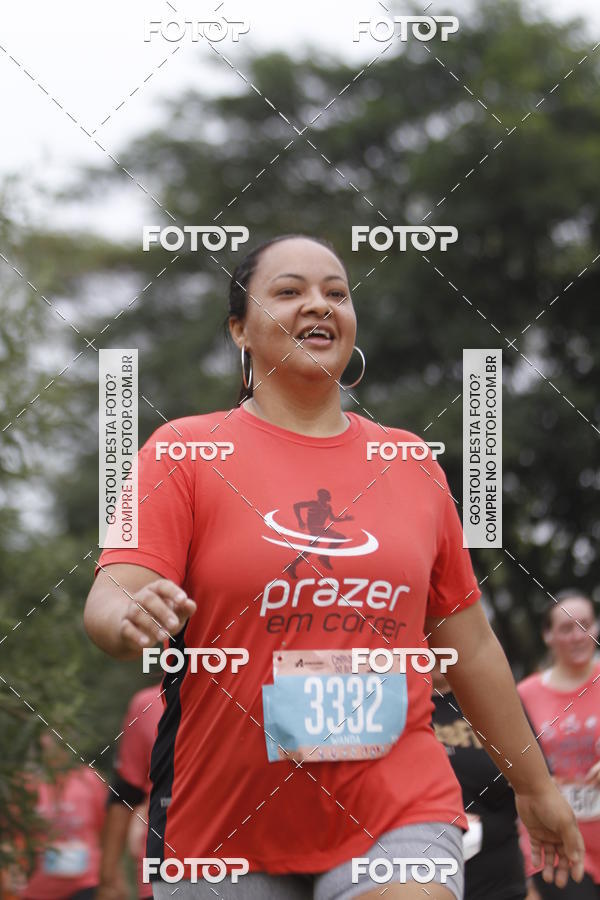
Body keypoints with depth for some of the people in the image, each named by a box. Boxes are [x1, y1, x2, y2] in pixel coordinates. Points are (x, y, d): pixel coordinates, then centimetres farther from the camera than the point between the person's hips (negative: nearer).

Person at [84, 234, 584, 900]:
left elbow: (469, 645, 19)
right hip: (224, 822, -1)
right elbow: (108, 599, -11)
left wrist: (535, 787, 23)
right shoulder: (184, 451, 1)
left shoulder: (411, 464, 11)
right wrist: (132, 621, -34)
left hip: (399, 815, 2)